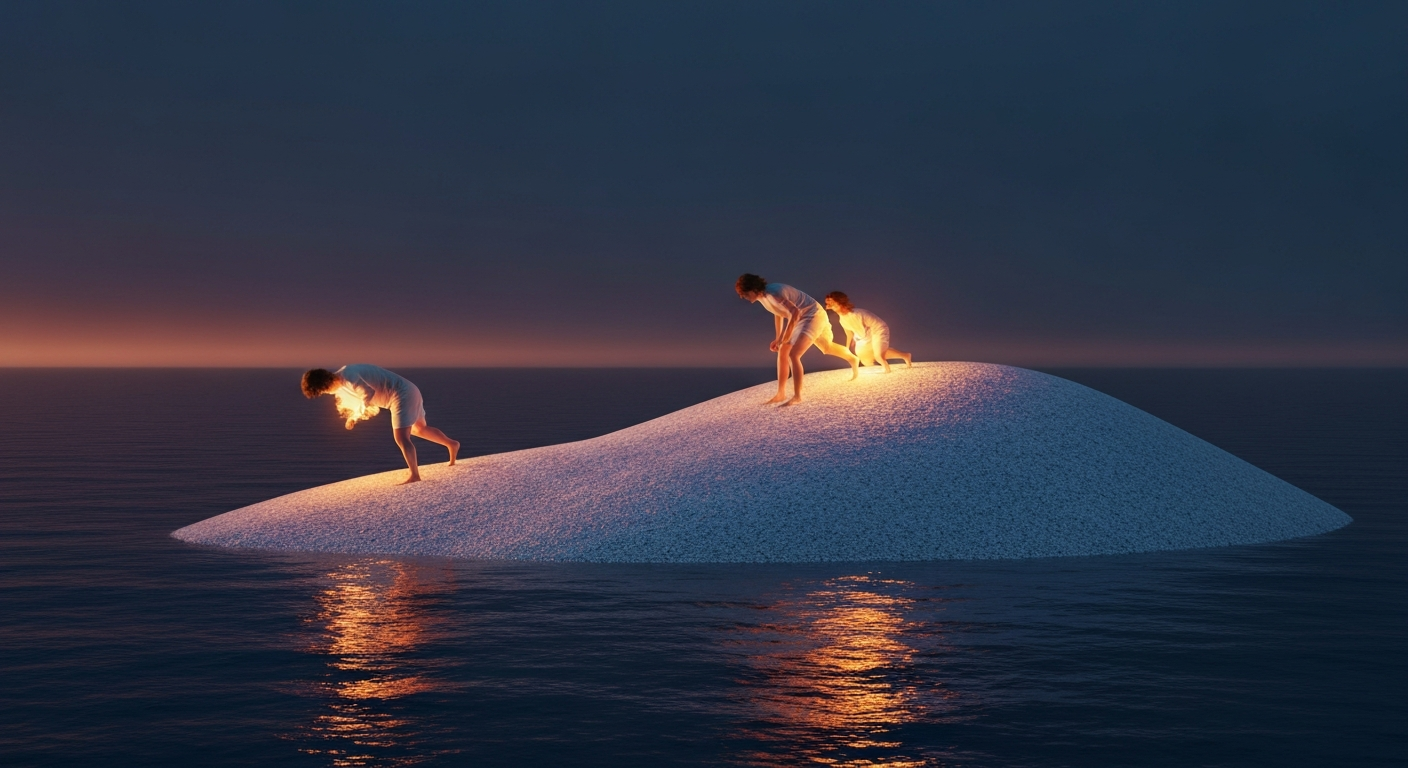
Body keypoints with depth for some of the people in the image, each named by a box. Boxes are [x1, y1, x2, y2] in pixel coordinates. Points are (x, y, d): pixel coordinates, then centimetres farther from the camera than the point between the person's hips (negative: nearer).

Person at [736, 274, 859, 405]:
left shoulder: (773, 293, -31)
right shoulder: (761, 296, -1)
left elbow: (795, 312, -38)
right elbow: (778, 313, 16)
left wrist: (786, 336, -33)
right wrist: (778, 338, 15)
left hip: (813, 316, -10)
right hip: (801, 318, 10)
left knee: (793, 354, -20)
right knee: (782, 353, 13)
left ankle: (797, 396, -17)